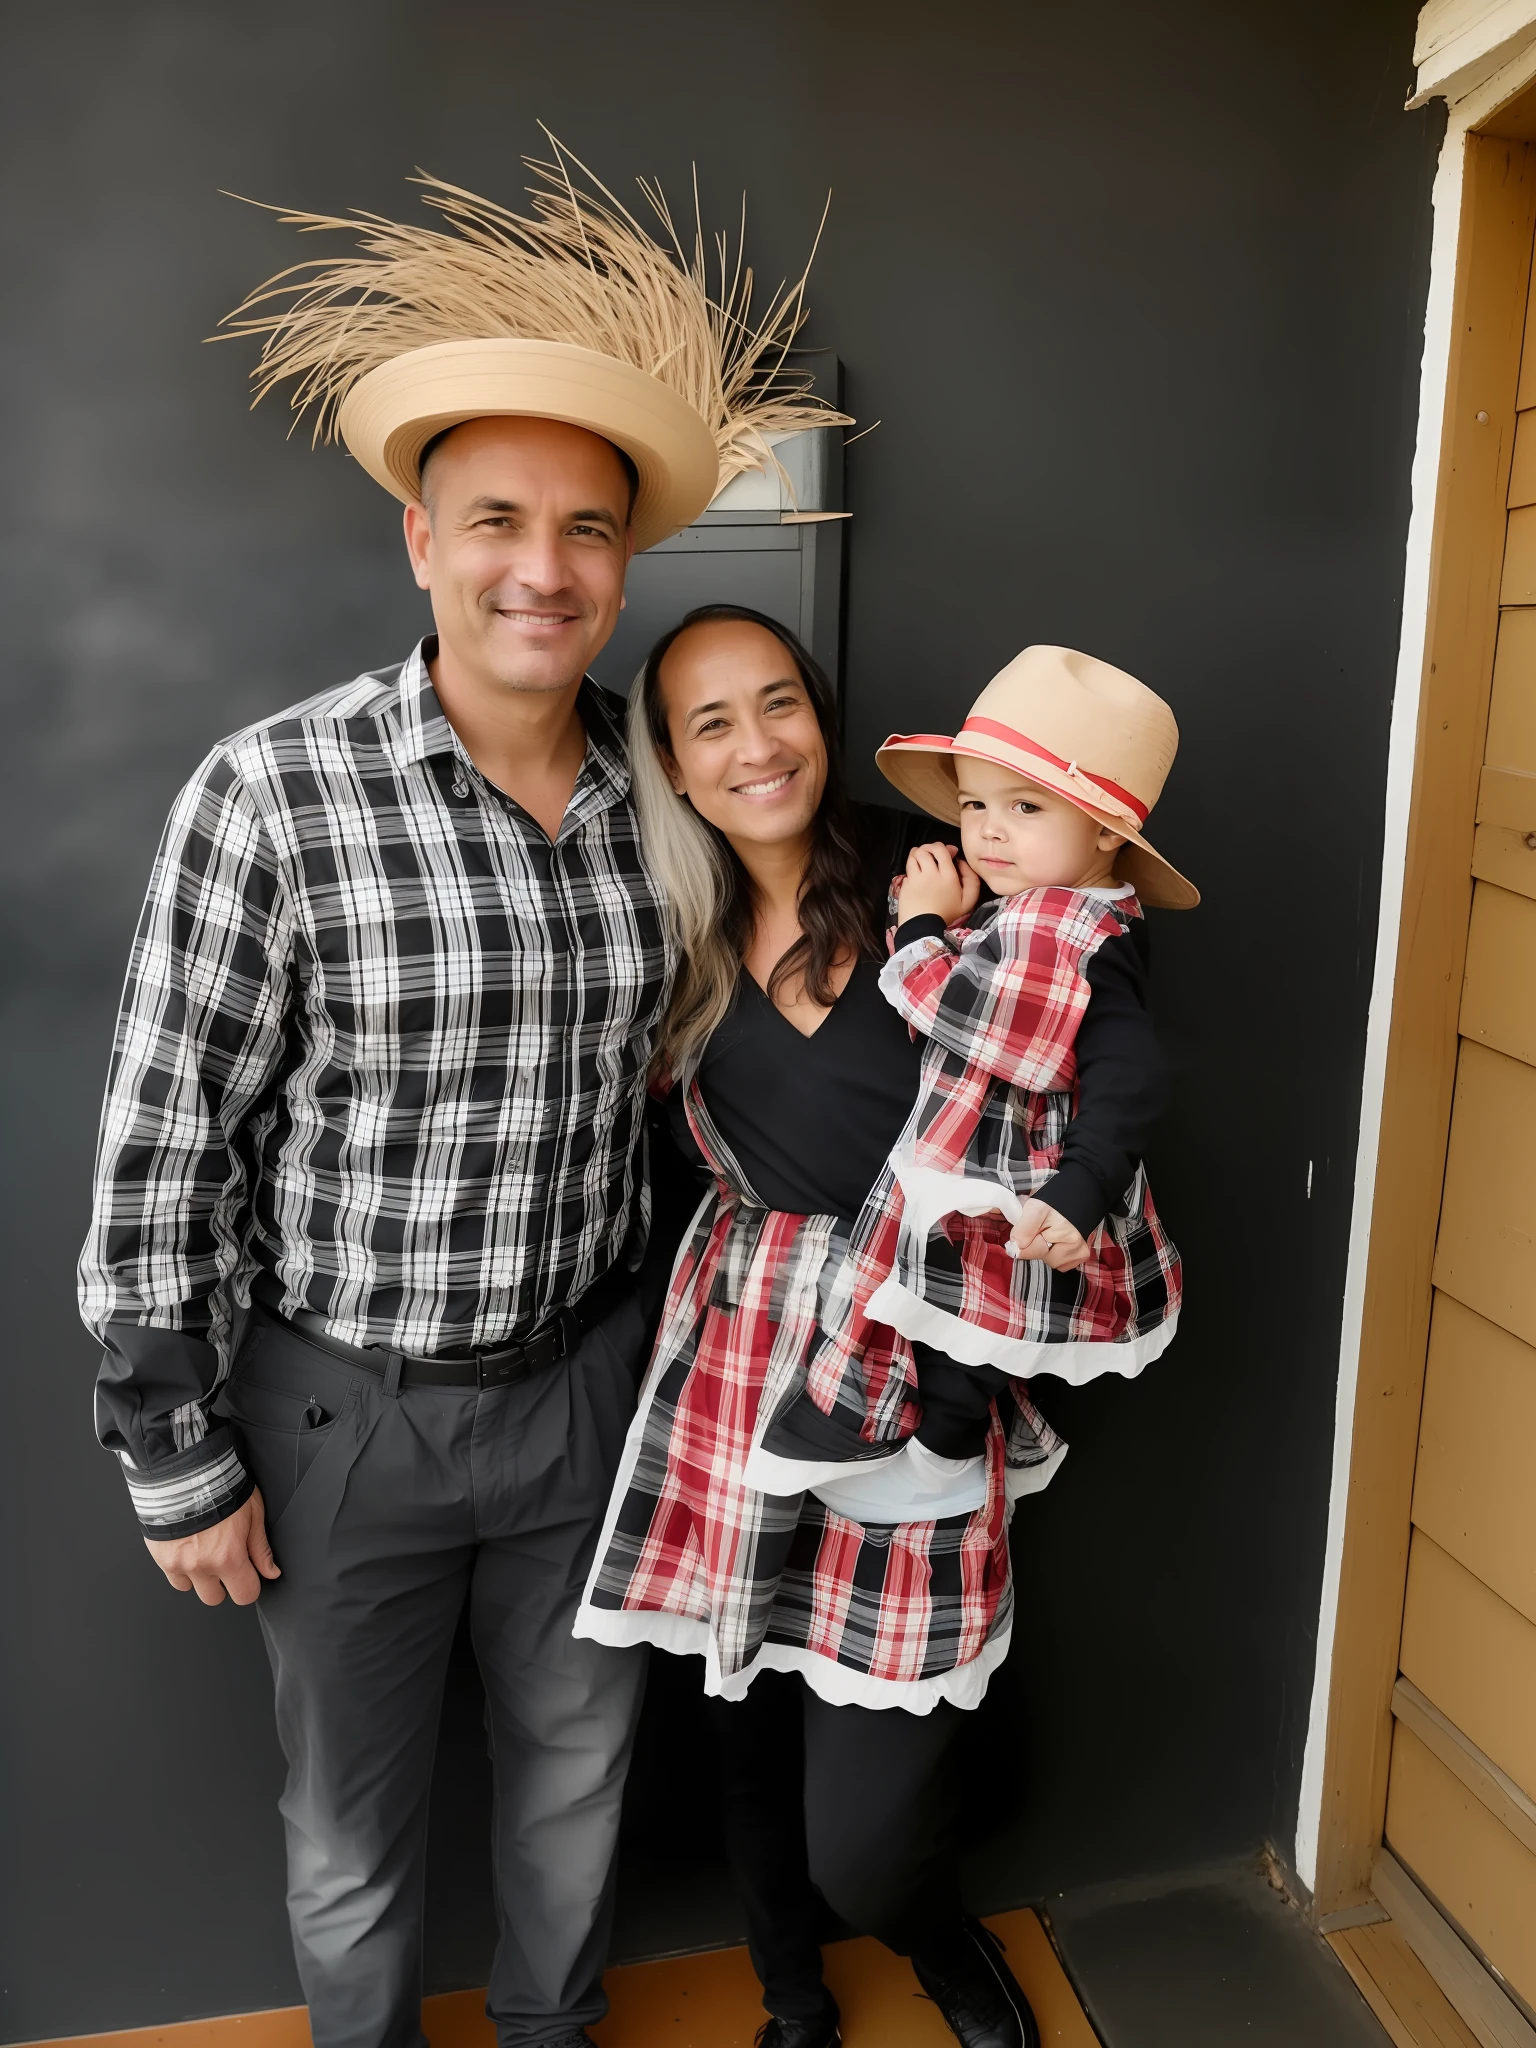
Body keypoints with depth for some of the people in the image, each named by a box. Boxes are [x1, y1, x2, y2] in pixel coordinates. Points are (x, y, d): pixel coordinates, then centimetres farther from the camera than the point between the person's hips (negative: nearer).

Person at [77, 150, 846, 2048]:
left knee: (577, 1764, 23)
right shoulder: (270, 794, -18)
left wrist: (659, 1339, 12)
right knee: (351, 1812, 20)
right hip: (340, 1404, -3)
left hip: (579, 1375, 4)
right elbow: (160, 1150, -13)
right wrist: (179, 1461, -8)